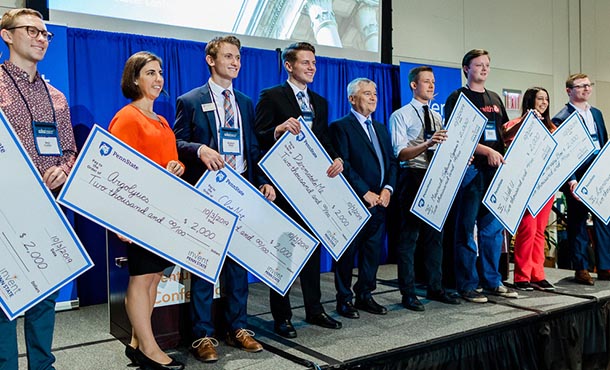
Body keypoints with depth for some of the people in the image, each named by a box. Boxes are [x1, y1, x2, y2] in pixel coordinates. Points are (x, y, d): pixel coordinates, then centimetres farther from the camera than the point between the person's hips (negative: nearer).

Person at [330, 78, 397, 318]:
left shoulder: (381, 128, 18)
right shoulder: (341, 127, -5)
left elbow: (392, 161, 13)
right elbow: (343, 165, -14)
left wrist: (387, 189, -3)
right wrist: (365, 193, -16)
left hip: (379, 201, 7)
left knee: (373, 252, 11)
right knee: (348, 252, 3)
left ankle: (365, 296, 23)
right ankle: (344, 299, 15)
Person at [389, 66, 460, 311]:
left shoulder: (437, 117, 16)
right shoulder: (401, 116, -3)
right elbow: (400, 153, -14)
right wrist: (427, 144, -29)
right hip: (413, 178, -6)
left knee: (435, 234, 12)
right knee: (409, 236, -2)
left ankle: (435, 288, 23)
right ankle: (408, 293, 7)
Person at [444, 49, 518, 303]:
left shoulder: (494, 99, 19)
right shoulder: (457, 98, -2)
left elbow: (504, 132, 24)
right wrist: (487, 151, -20)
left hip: (495, 170, 7)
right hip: (470, 170, -6)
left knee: (494, 227, 10)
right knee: (466, 229, -1)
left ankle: (492, 281, 20)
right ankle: (467, 285, 7)